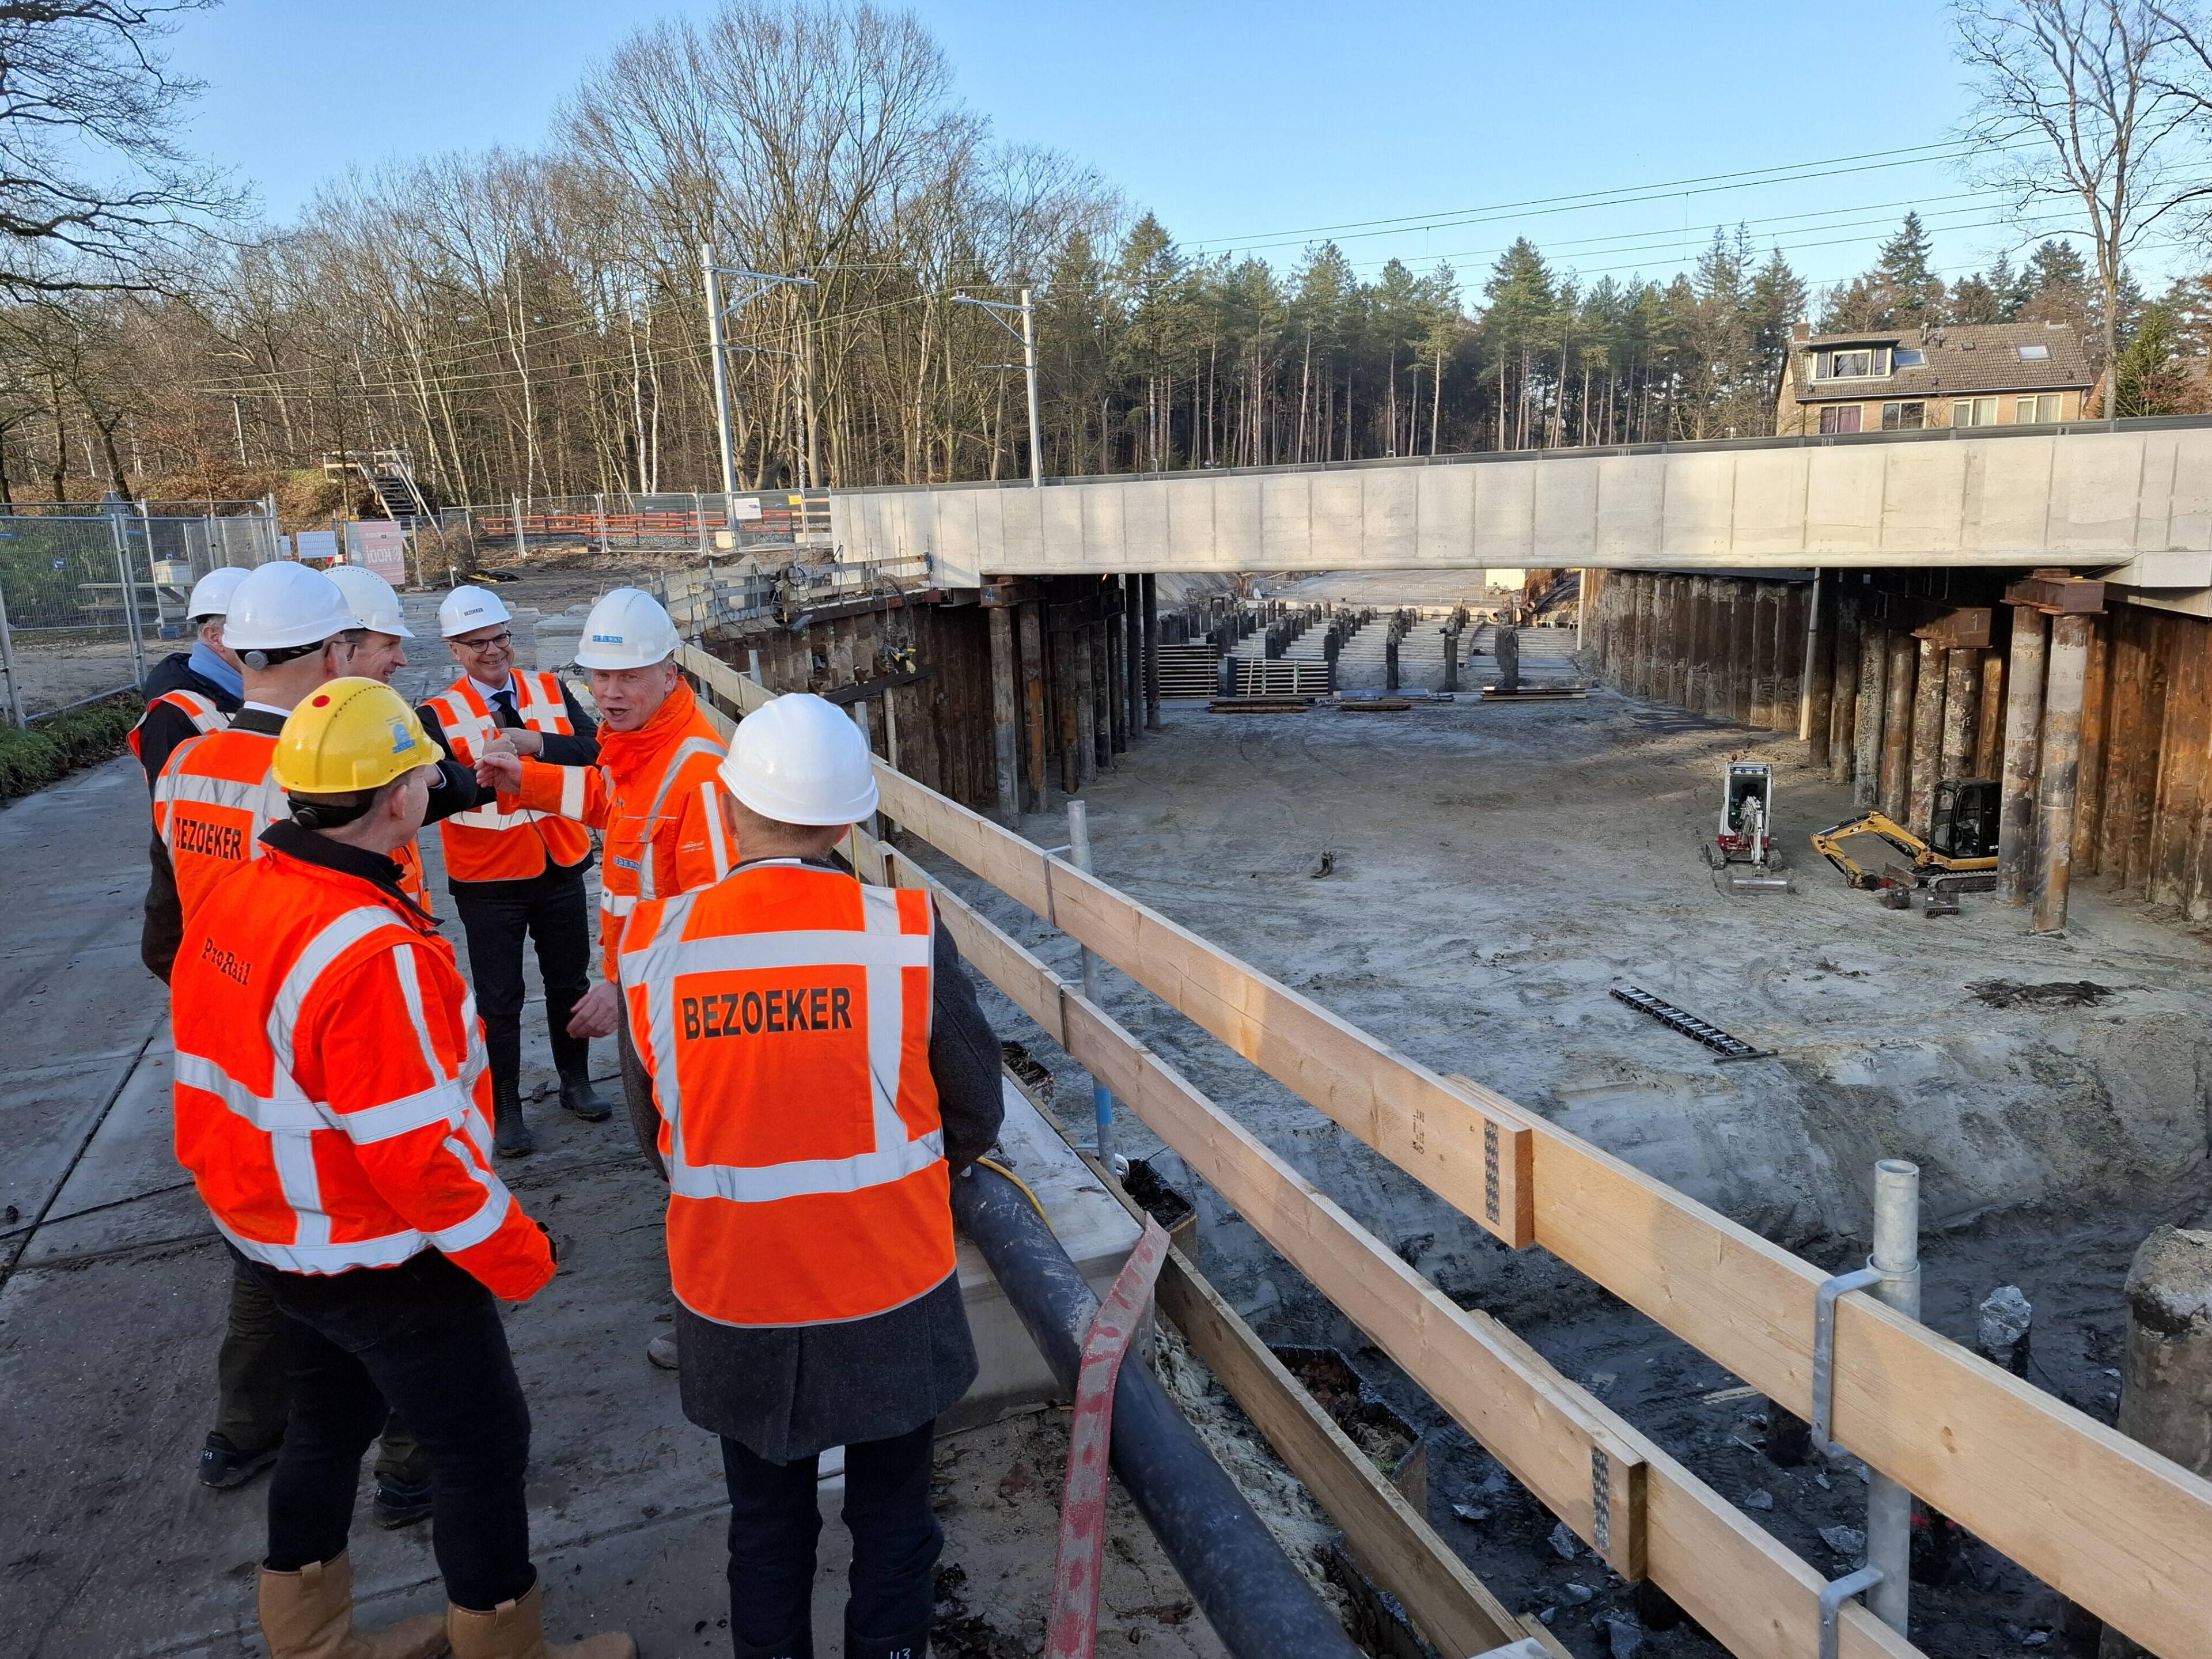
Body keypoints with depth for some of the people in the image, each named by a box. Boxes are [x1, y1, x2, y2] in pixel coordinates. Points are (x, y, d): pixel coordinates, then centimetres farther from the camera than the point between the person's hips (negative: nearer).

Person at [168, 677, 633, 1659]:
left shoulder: (233, 896, -4)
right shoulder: (371, 952, -32)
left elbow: (213, 1070, 8)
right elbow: (415, 1151, -29)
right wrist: (517, 1255, -16)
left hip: (268, 1235, 9)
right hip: (378, 1264, -9)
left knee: (326, 1428, 26)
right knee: (483, 1448, 10)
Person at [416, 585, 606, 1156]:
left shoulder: (552, 691, 0)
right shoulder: (439, 715, -9)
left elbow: (594, 749, -13)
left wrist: (538, 744, -28)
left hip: (561, 867, 3)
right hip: (488, 879, -3)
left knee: (569, 982, 17)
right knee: (499, 1000, 7)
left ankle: (576, 1081, 36)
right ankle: (505, 1109, 21)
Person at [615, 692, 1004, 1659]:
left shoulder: (654, 942, -15)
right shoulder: (907, 931, -19)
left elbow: (668, 1108, -1)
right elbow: (975, 1113, -7)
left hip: (733, 1298, 2)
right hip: (891, 1294, -1)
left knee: (765, 1529, 24)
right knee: (892, 1524, 21)